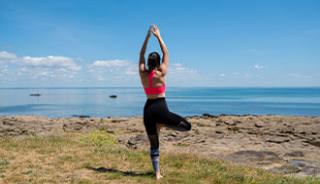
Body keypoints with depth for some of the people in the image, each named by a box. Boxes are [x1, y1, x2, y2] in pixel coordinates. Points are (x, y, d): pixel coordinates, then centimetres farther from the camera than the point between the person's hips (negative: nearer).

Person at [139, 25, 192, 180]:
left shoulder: (142, 73, 0)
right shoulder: (161, 73, -7)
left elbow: (141, 54, 12)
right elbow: (166, 53, 3)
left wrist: (148, 36, 13)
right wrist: (158, 36, 10)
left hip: (148, 109, 4)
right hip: (160, 108, -4)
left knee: (153, 144, 10)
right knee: (187, 126, 7)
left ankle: (157, 173, 9)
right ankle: (161, 124, -6)